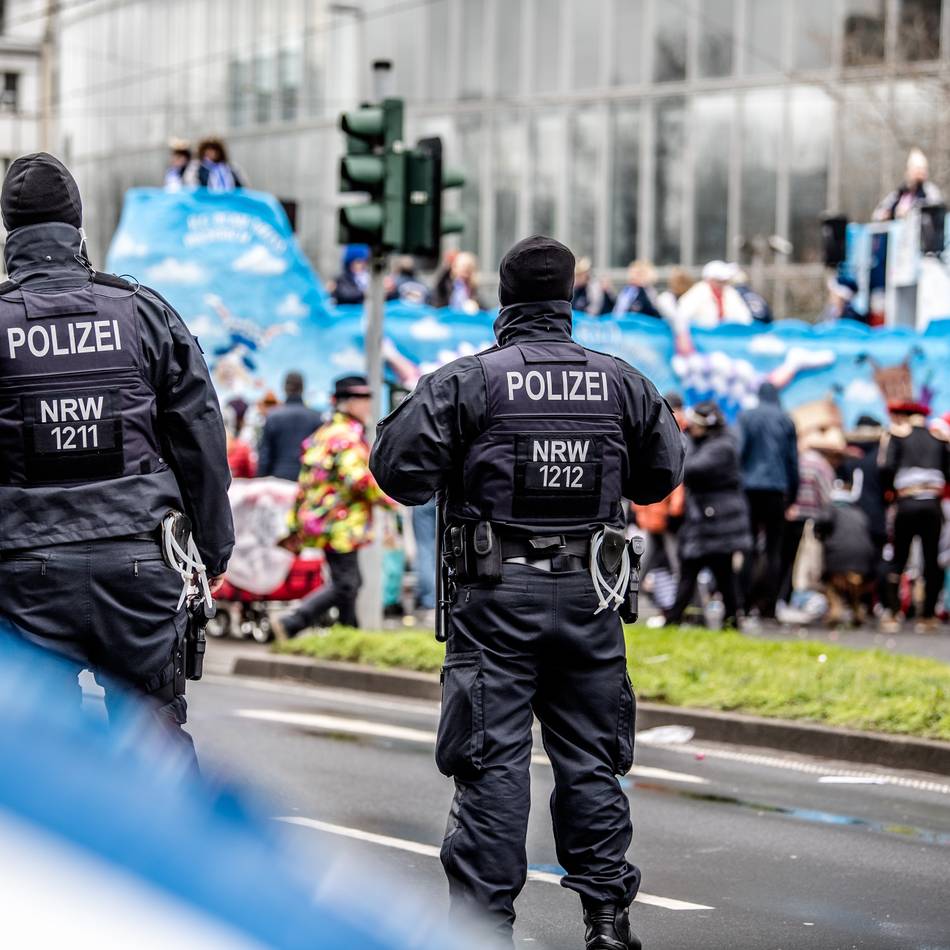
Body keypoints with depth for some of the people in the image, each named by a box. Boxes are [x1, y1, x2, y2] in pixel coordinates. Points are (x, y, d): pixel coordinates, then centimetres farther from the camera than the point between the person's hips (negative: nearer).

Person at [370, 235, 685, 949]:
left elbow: (401, 472, -9)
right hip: (589, 595, 3)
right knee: (589, 756, 11)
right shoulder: (622, 382, 4)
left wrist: (407, 413, 11)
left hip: (499, 596, -3)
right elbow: (664, 474, 14)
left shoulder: (466, 382, -7)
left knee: (494, 762, -1)